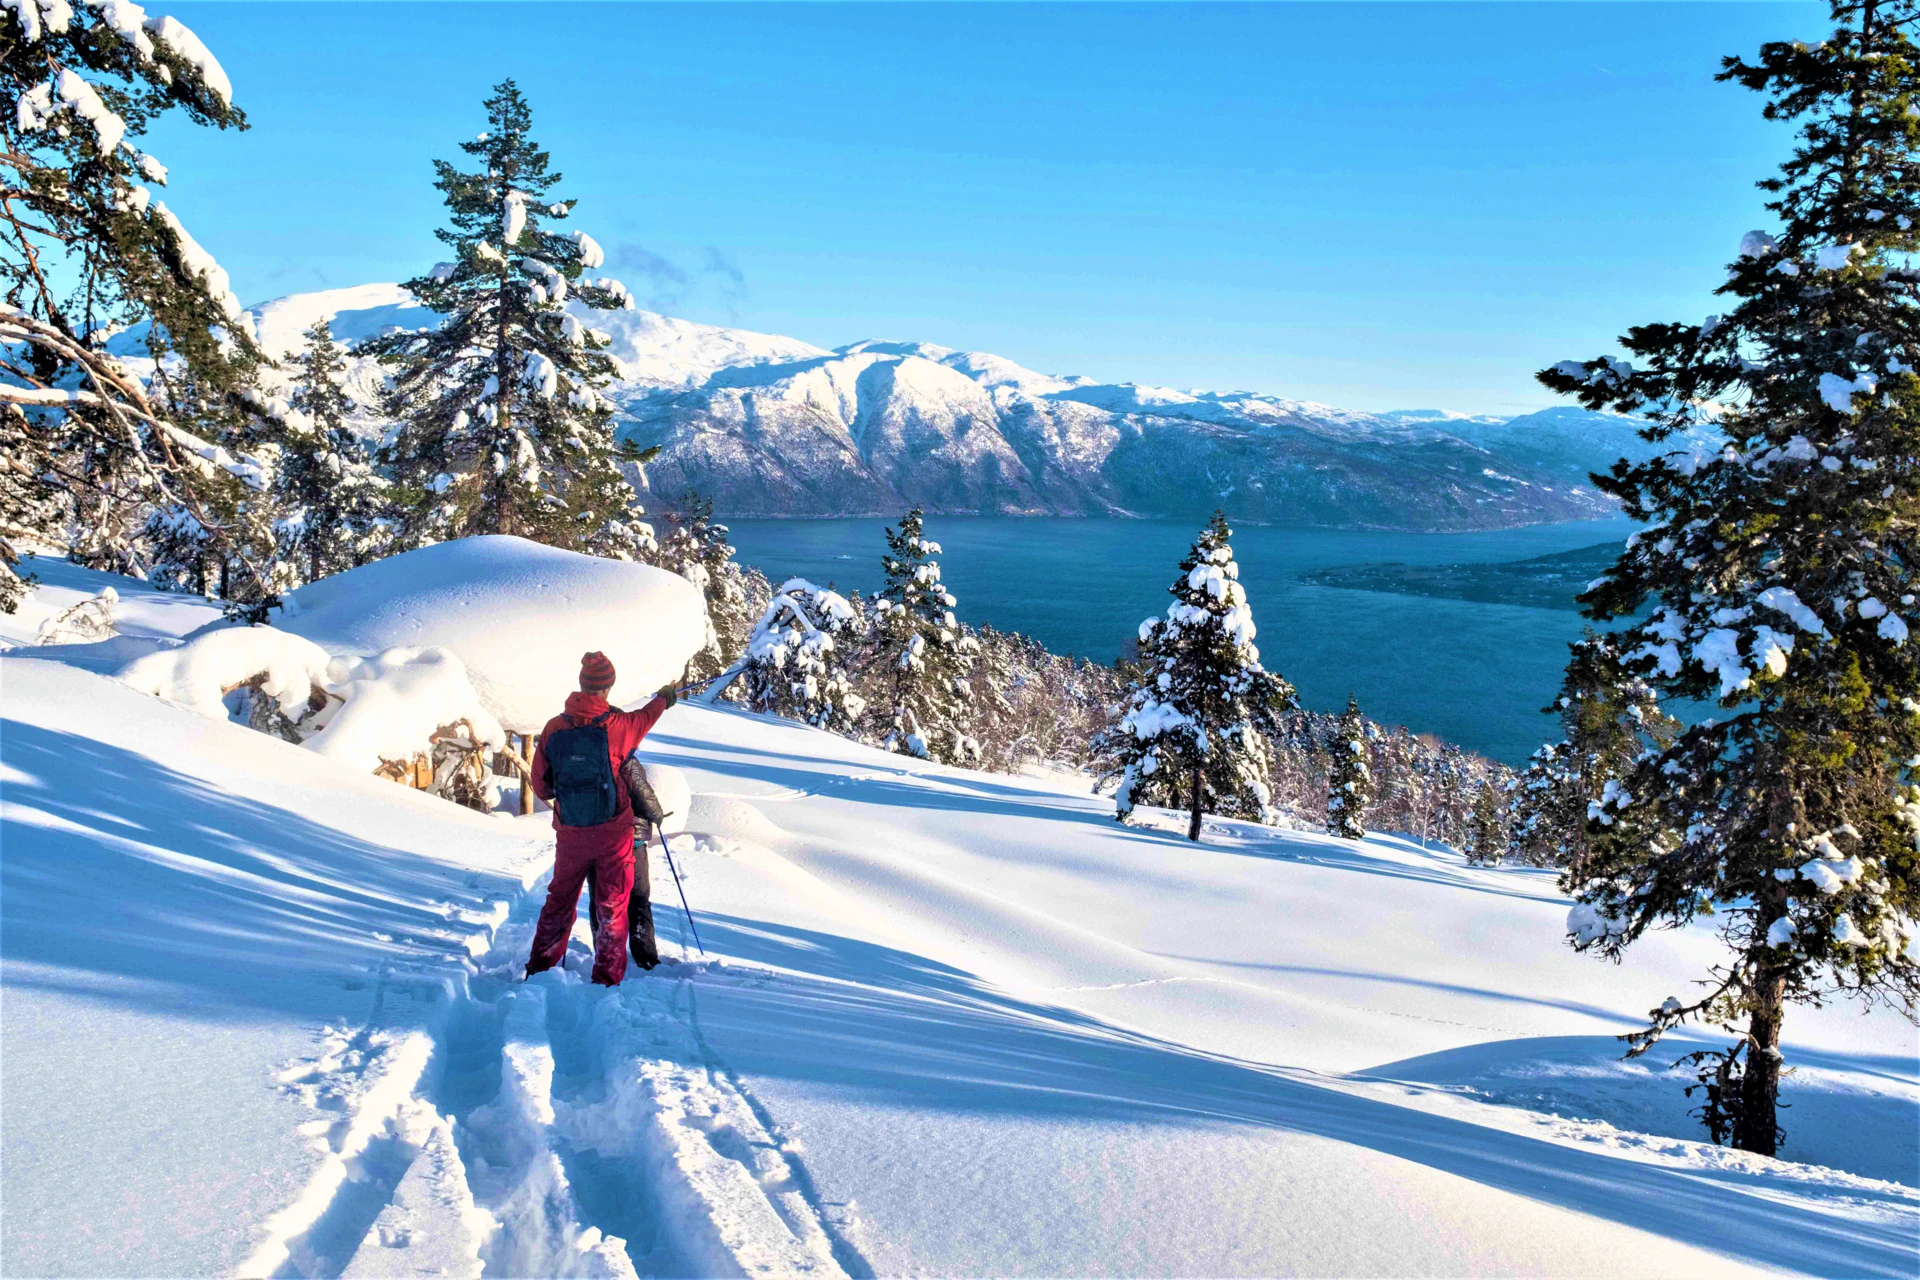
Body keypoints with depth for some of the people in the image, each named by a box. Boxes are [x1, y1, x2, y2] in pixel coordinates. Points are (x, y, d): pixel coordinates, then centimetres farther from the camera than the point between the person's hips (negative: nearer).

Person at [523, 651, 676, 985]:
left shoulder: (554, 728, -7)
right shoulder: (617, 726, -13)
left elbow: (541, 786, 1)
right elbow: (647, 715, 11)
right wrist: (665, 697, 33)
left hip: (570, 834, 3)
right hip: (613, 832, -3)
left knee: (560, 900, 20)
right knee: (613, 904, 8)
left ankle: (538, 968, 29)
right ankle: (607, 979, 8)